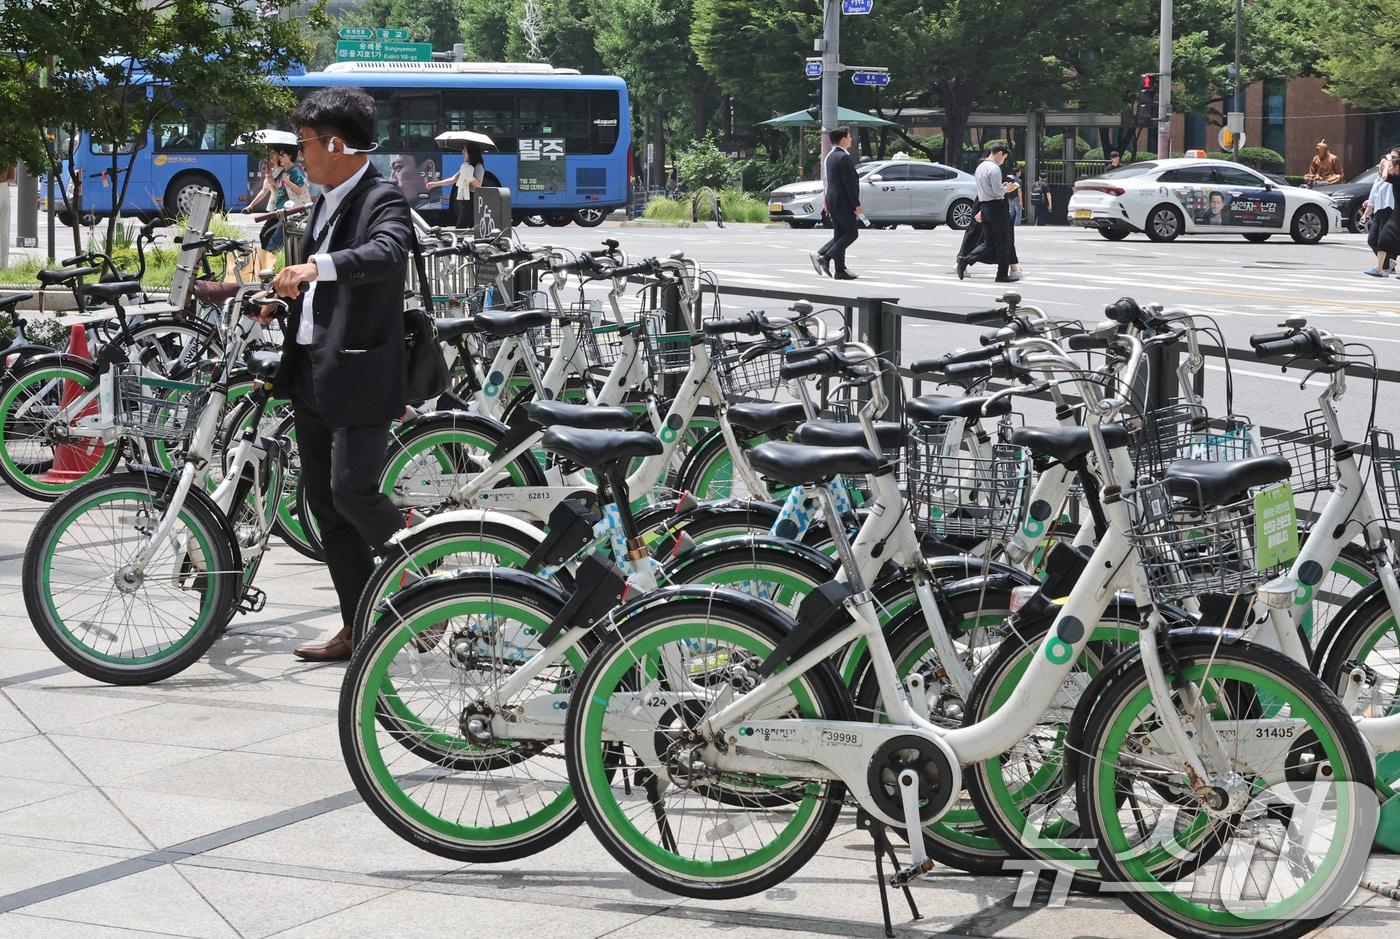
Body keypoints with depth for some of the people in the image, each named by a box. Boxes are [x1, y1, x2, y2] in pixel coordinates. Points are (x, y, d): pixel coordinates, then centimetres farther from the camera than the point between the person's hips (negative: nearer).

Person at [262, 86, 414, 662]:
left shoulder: (383, 201, -11)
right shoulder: (325, 204, 18)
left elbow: (386, 254, -32)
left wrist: (316, 267, -44)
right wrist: (281, 300, 12)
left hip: (360, 376, -10)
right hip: (313, 375, 10)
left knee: (352, 491, -14)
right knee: (323, 501, 9)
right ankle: (358, 627, 16)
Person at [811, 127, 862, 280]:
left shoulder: (830, 156, 12)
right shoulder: (844, 157, -18)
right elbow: (849, 183, -20)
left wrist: (828, 202, 21)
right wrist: (857, 204, -16)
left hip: (833, 201, 10)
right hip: (843, 202, -10)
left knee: (839, 235, 11)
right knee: (852, 234, -2)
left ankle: (840, 270, 4)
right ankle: (825, 257, -11)